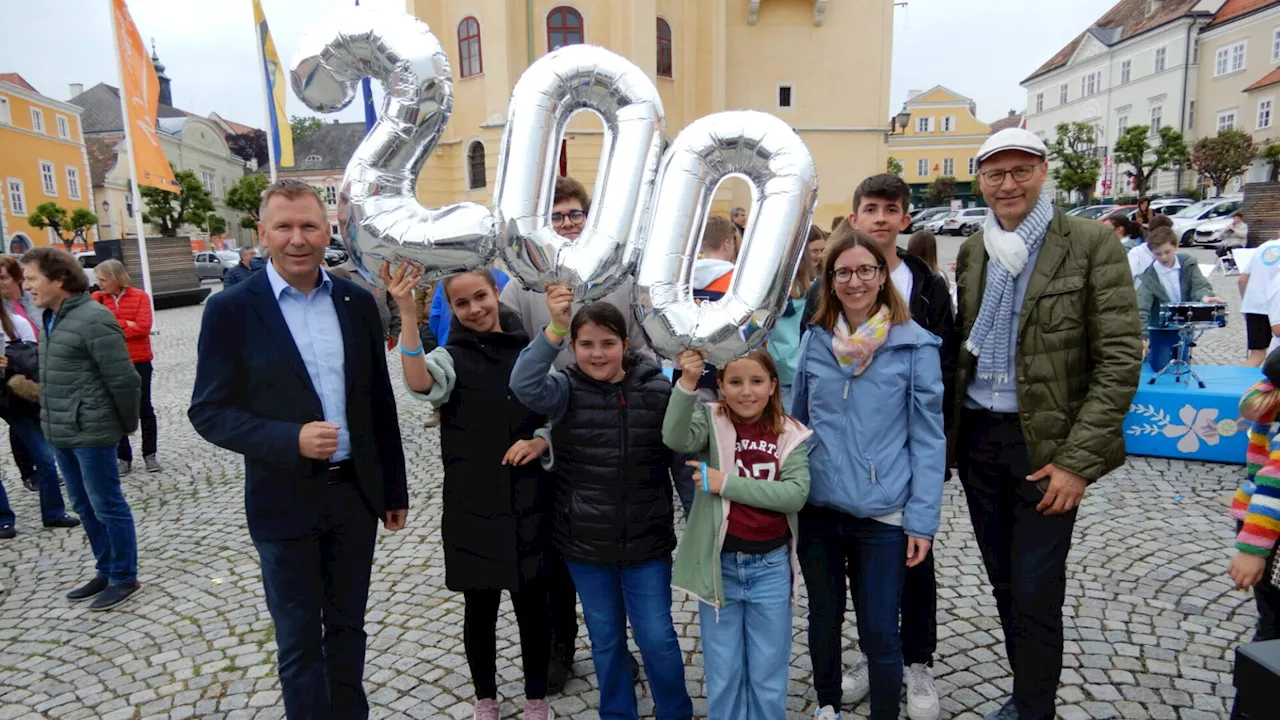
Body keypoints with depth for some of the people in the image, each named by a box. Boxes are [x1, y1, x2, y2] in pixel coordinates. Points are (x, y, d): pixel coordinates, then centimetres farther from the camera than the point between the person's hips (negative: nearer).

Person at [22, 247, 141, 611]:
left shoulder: (93, 320, -17)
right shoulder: (49, 318, 10)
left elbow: (124, 379, -17)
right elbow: (52, 373, 17)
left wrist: (128, 425, -7)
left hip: (91, 432, -9)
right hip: (60, 432, 9)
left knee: (107, 506, 2)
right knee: (84, 507, 17)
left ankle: (124, 578, 16)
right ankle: (106, 571, 31)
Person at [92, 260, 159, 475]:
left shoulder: (140, 296, -5)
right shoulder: (96, 298, 2)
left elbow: (143, 327, -13)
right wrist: (125, 324, -15)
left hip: (139, 361, -2)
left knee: (144, 407, 7)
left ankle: (150, 454, 18)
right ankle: (123, 457, 17)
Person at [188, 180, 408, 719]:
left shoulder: (357, 302, 2)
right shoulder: (232, 309, -8)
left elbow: (380, 404, 6)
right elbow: (209, 412, -7)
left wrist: (395, 490, 9)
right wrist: (291, 440, -23)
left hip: (356, 494, 3)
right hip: (285, 503, -3)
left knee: (347, 626, 19)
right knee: (299, 641, 11)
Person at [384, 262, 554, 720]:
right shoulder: (451, 357, -4)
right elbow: (419, 382, -28)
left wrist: (539, 442, -10)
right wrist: (407, 313, -38)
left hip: (530, 503, 2)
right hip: (473, 508, -1)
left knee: (533, 606, 11)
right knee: (480, 609, 13)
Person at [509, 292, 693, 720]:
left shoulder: (657, 389, -7)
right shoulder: (567, 390, -7)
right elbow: (525, 386, -29)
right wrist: (554, 330, -41)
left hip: (647, 539, -1)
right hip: (585, 541, 1)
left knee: (656, 636, 8)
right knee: (605, 638, 17)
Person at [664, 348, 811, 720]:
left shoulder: (790, 434, -2)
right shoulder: (711, 420, -5)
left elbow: (795, 494, -16)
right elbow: (676, 438, -26)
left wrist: (726, 484, -20)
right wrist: (687, 384, -40)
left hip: (770, 568, 1)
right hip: (718, 565, -1)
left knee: (768, 675, 17)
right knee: (722, 675, 15)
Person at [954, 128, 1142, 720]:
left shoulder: (1091, 243, -7)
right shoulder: (972, 252, 7)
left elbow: (1120, 359, -11)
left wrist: (1078, 460, -16)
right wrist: (949, 434, 5)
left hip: (1045, 443, -5)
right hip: (977, 438, 5)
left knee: (1034, 592, 1)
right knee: (1004, 582, 16)